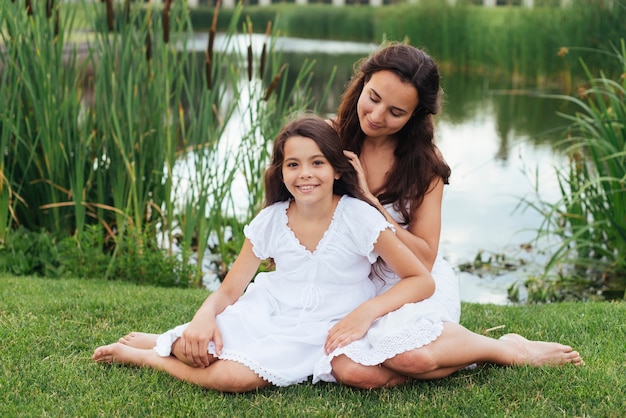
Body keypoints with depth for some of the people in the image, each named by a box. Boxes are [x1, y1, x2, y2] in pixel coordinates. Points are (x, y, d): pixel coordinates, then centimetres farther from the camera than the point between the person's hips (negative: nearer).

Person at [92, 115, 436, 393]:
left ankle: (144, 356, -2)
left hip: (317, 333, -3)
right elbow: (230, 289, 2)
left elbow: (422, 281, -12)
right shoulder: (270, 221, -3)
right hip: (267, 315, 3)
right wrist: (205, 316, -21)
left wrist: (366, 311, -27)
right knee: (193, 347, -27)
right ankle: (171, 343, 11)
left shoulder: (359, 218, -13)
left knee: (235, 376, -29)